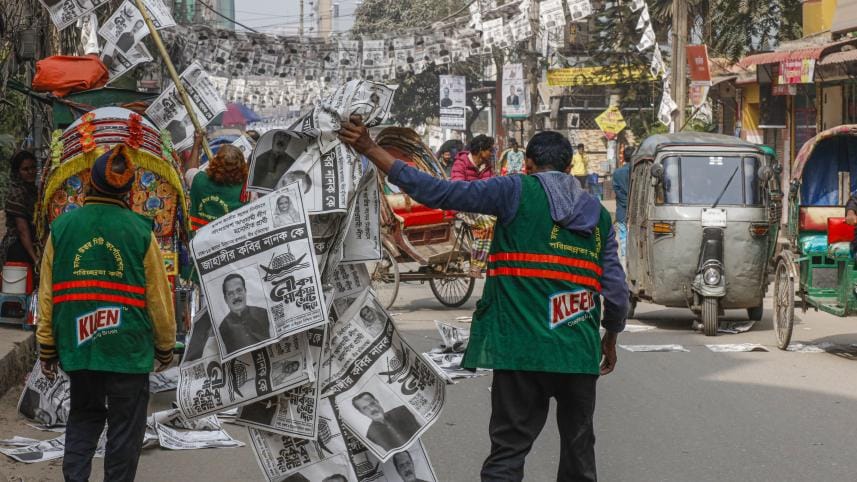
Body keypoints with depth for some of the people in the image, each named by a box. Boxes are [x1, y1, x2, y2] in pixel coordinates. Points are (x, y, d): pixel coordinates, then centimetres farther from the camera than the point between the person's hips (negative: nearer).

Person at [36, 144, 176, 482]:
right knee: (124, 427, 9)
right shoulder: (140, 231, -9)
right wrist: (165, 347, 9)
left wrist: (47, 349, 10)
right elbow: (158, 296, -5)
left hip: (77, 347, 3)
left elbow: (47, 295, 0)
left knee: (83, 417, 19)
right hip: (128, 349, -3)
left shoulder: (61, 228, -3)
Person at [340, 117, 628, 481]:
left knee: (508, 451, 0)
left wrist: (370, 149, -5)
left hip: (522, 350, -3)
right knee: (578, 448, 17)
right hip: (579, 352, 3)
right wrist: (611, 338, 28)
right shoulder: (598, 215, 12)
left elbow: (438, 193, -8)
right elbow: (616, 287, 10)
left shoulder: (516, 192, -1)